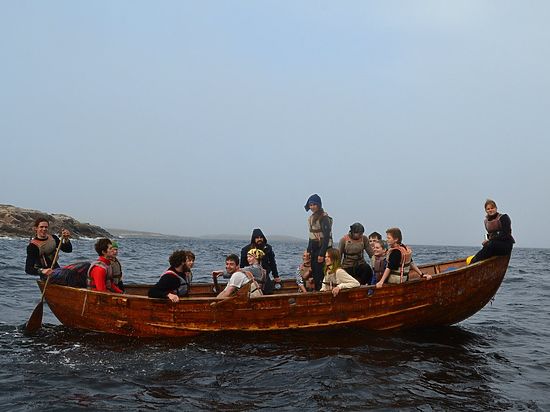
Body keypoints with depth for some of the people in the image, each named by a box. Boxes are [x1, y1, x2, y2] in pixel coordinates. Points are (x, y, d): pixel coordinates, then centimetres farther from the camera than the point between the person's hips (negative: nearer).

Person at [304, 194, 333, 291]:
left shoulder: (324, 217, -11)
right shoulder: (311, 218, 15)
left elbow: (326, 236, -17)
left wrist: (322, 254, -21)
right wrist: (308, 251, 15)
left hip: (323, 248, -8)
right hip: (314, 249, 8)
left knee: (319, 274, -9)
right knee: (314, 273, 7)